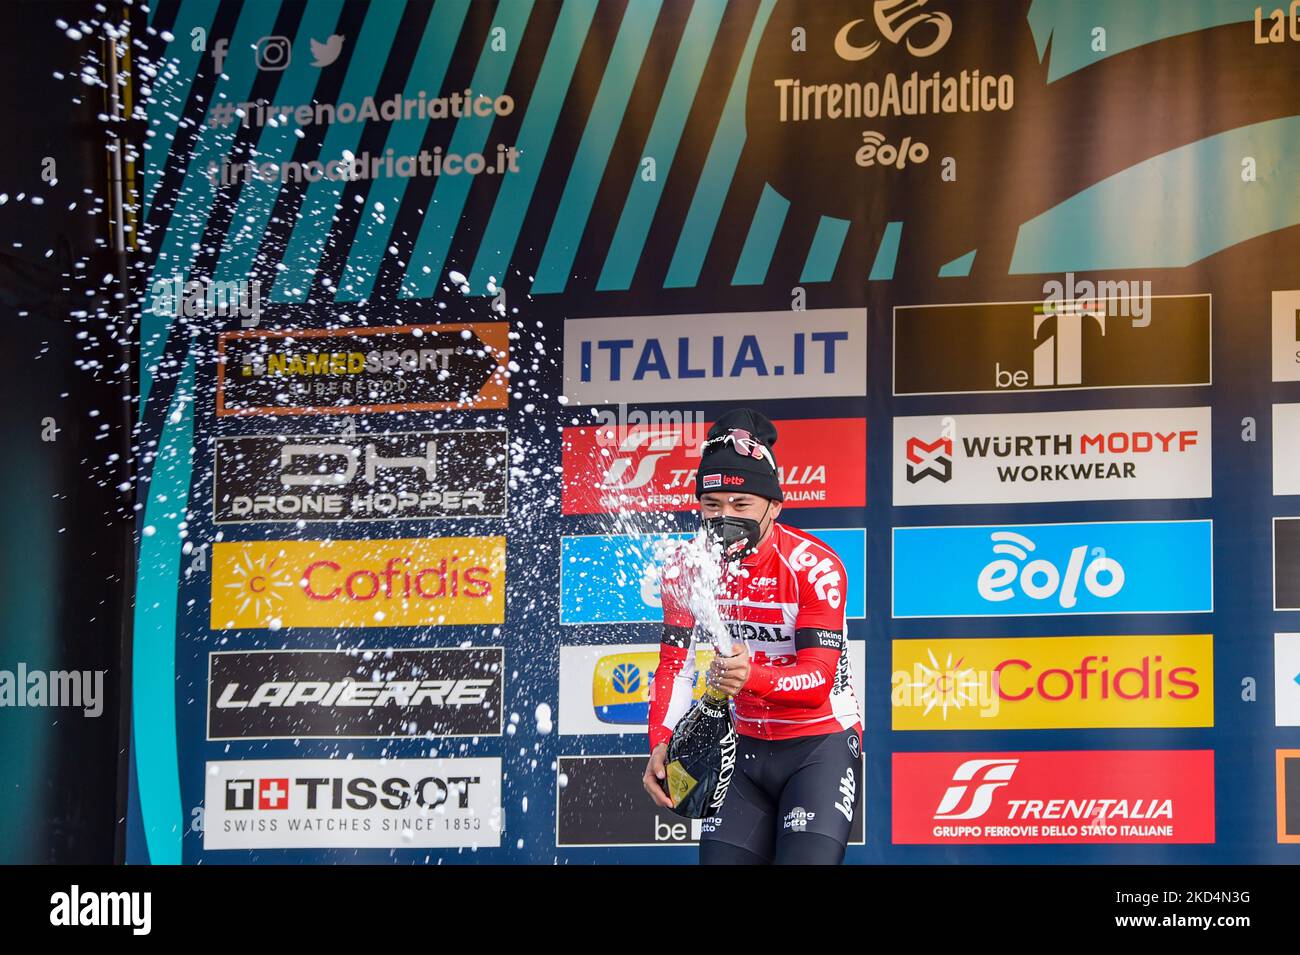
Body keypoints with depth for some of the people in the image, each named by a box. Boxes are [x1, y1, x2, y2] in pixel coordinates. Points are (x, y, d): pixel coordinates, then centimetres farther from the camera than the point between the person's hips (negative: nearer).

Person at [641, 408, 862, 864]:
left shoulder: (814, 566, -20)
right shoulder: (686, 568, -4)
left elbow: (817, 680, -25)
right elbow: (675, 666, 0)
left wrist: (752, 678, -44)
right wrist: (661, 746, -16)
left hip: (820, 745, -5)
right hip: (745, 746, 5)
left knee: (806, 859, -21)